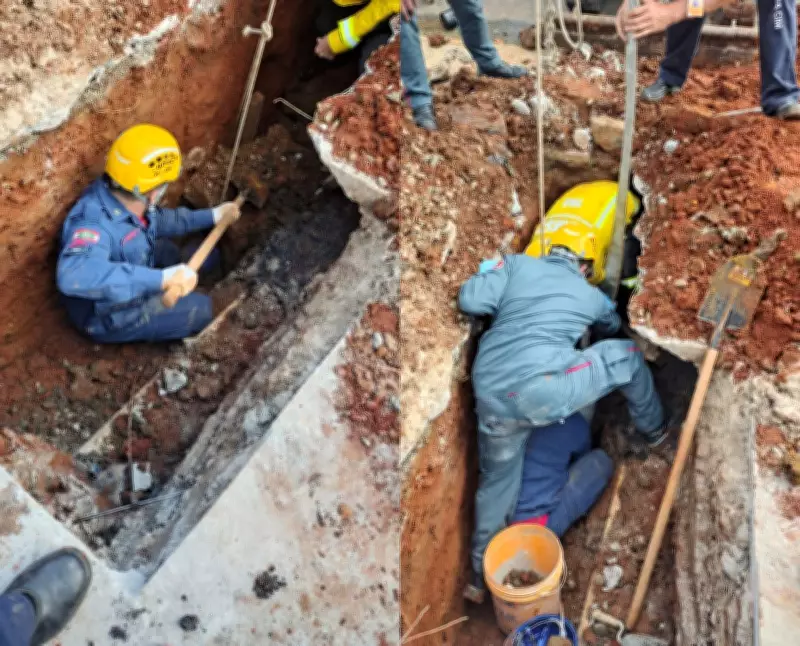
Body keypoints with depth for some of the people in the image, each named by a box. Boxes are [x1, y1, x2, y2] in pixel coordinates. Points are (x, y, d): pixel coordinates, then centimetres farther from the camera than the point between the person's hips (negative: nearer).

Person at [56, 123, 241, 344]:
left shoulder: (123, 197, -15)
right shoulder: (95, 223, -41)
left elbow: (158, 219, 8)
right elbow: (74, 276, -62)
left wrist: (212, 215, 11)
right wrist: (161, 277, -65)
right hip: (110, 317, -8)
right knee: (201, 309, -4)